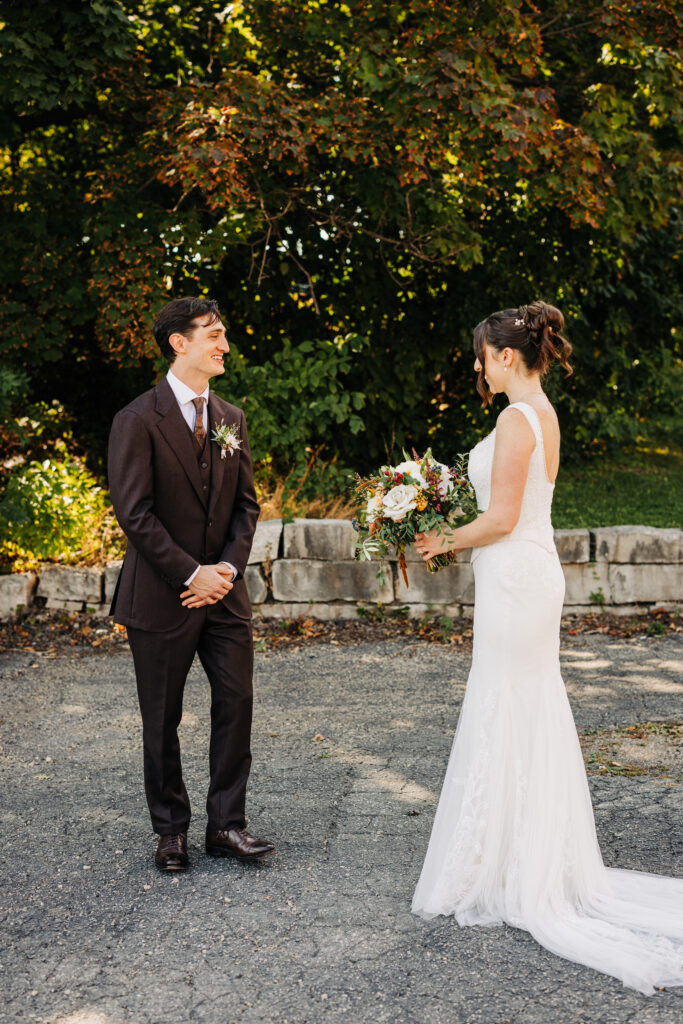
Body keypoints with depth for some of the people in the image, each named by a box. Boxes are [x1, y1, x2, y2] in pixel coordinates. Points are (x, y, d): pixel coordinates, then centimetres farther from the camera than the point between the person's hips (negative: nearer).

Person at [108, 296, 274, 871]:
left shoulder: (232, 419, 10)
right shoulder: (139, 420, -9)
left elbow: (247, 503, 10)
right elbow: (134, 514, -14)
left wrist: (227, 569, -5)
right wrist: (190, 574, -16)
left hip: (224, 590, 5)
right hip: (161, 596, -5)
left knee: (237, 703, 3)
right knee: (162, 720, 6)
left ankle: (226, 825, 15)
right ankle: (171, 830, 22)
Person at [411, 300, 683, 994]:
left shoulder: (516, 418, -17)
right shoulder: (543, 414, 13)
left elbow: (501, 519, -18)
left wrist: (445, 542, -4)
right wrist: (453, 535, 16)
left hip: (514, 576, -10)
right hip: (531, 572, 10)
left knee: (505, 720, -1)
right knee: (534, 717, 15)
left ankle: (506, 872, 10)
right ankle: (548, 863, 24)